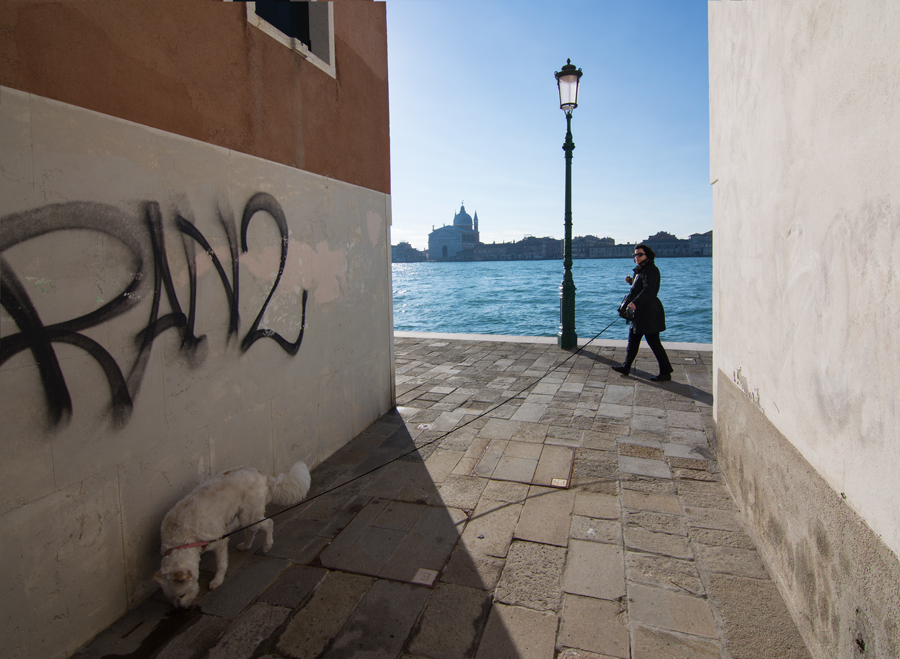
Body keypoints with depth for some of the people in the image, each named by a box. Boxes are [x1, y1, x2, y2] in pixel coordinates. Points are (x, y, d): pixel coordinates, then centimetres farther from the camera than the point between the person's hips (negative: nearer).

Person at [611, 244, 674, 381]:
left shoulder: (651, 270, -14)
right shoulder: (641, 270, 17)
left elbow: (649, 290, -28)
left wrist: (635, 303, -38)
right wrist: (631, 281, 12)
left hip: (649, 312, -11)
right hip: (640, 312, 11)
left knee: (653, 341, -7)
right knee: (633, 338, 14)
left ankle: (666, 373, 1)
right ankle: (626, 367, 24)